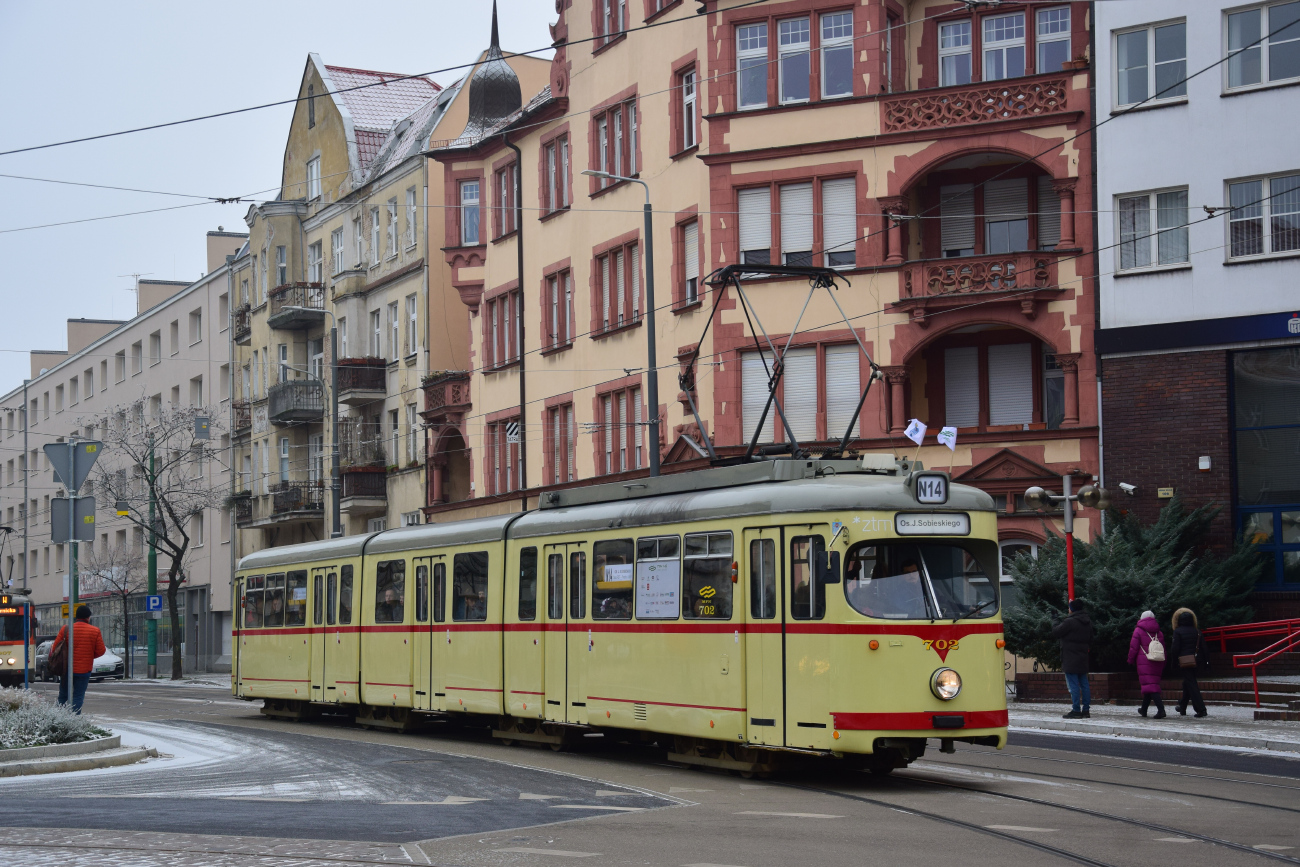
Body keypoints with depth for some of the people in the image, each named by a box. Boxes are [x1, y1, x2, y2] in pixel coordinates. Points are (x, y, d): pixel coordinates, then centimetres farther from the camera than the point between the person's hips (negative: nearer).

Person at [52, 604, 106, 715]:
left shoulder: (65, 629, -2)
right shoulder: (95, 631, -6)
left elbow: (55, 648, 1)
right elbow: (101, 651, -4)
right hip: (84, 670, -2)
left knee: (63, 696, 14)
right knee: (78, 696, 2)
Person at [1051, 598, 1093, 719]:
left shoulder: (1069, 622, -16)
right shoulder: (1087, 622, 12)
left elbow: (1055, 632, -8)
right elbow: (1090, 640, 18)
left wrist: (1056, 623, 11)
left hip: (1071, 659, -8)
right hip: (1083, 659, 8)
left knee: (1073, 685, -7)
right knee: (1084, 683, 10)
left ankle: (1076, 710, -9)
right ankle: (1086, 710, 13)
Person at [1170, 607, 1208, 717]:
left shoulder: (1178, 632, -9)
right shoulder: (1197, 631, 6)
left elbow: (1175, 648, -11)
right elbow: (1203, 647, 6)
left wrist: (1174, 660, -1)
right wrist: (1206, 660, 10)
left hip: (1184, 661, -6)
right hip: (1196, 661, 6)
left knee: (1191, 684, -6)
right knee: (1188, 683, 19)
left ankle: (1201, 709, -15)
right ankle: (1182, 707, 29)